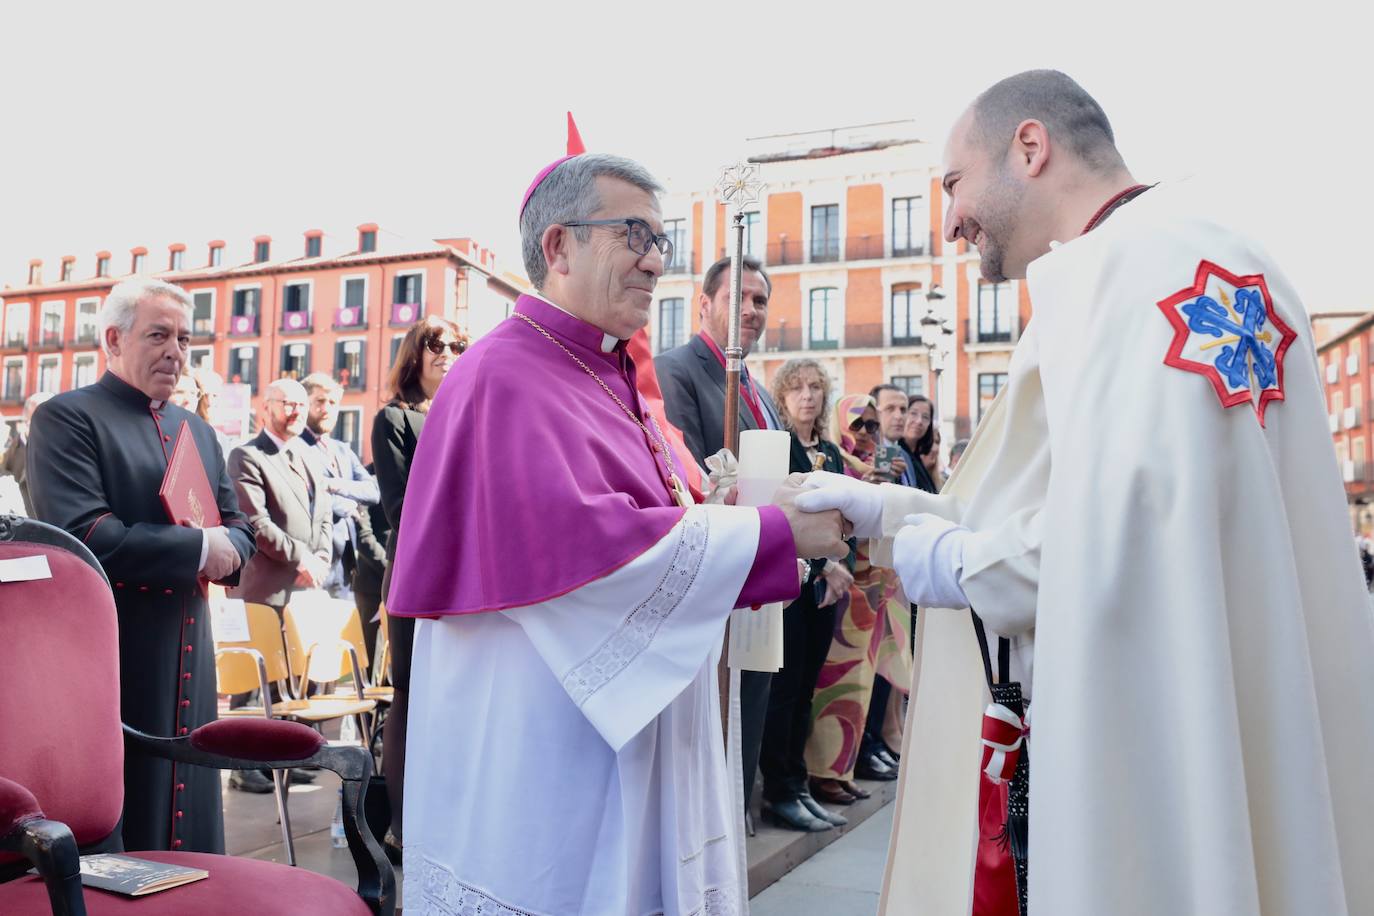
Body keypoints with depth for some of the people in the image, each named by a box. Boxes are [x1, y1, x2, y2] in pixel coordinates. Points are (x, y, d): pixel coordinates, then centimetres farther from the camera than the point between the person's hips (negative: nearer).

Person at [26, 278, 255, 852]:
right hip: (110, 656, -6)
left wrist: (229, 551, -7)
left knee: (188, 817, 12)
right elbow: (81, 535, -19)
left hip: (188, 656, 7)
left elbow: (237, 525, 17)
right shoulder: (65, 418, -6)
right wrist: (199, 549, -16)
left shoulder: (196, 430, 18)